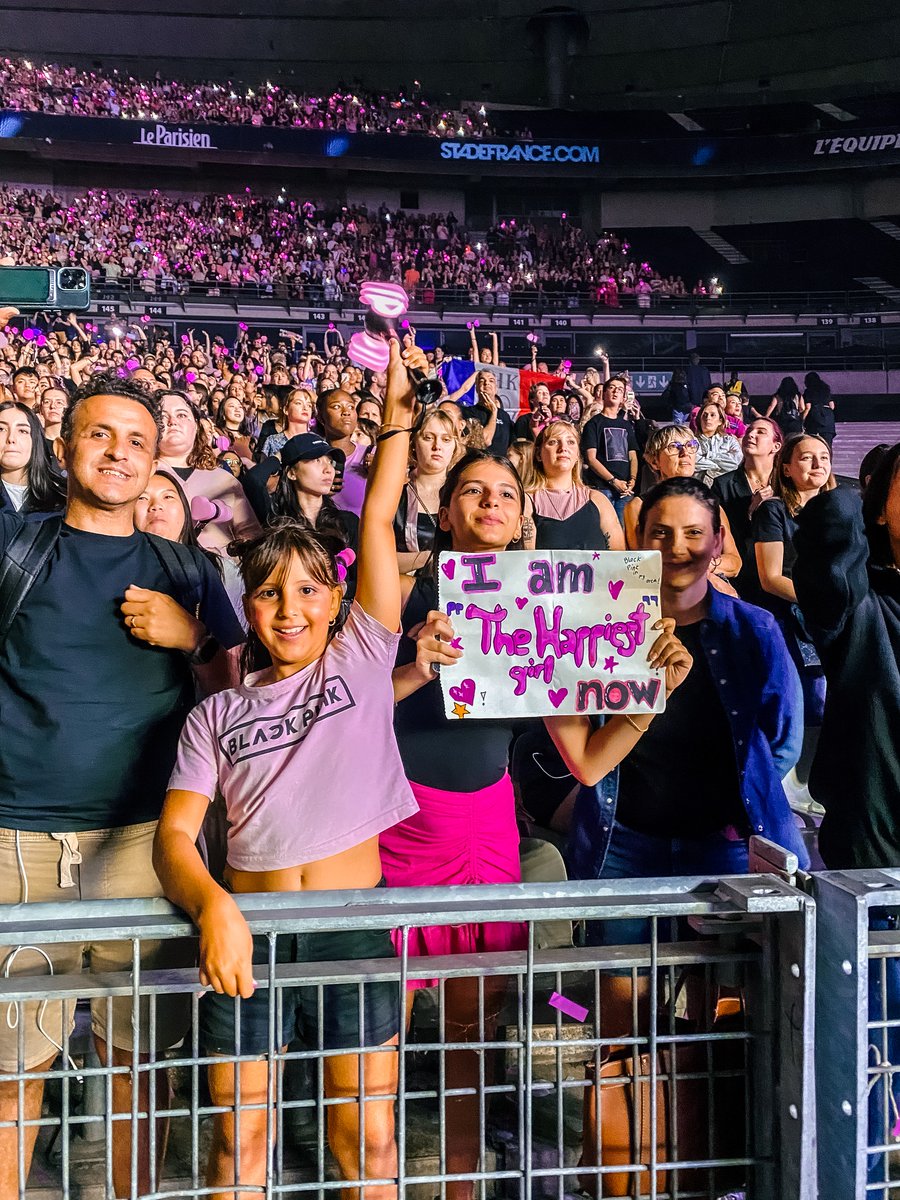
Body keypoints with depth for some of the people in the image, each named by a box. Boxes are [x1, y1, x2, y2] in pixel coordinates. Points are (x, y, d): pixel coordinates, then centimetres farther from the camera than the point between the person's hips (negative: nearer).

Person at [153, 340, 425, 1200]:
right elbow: (174, 836, -3)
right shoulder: (217, 713, 7)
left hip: (353, 930, -1)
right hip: (246, 935, 1)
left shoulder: (360, 661, 4)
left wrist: (398, 417, -1)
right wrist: (213, 906, -22)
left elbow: (379, 525, 0)